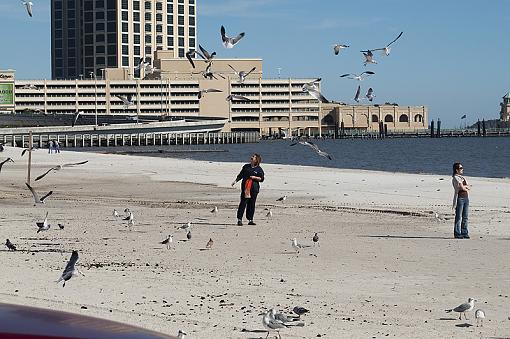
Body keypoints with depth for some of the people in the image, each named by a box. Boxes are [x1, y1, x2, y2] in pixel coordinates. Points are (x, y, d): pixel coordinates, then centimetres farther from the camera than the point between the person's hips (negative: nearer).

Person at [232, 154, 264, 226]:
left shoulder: (259, 169, 4)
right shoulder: (246, 166, 12)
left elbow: (261, 179, 2)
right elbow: (240, 175, 19)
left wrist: (255, 177, -12)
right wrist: (235, 181, 10)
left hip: (254, 188, -1)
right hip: (245, 187, 1)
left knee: (251, 204, 2)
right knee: (243, 203, -6)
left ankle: (250, 220, 10)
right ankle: (239, 219, -7)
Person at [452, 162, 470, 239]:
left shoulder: (462, 177, 19)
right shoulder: (455, 178, -6)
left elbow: (468, 187, 13)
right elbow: (461, 188, -16)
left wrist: (464, 187, -4)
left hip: (466, 198, 8)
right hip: (460, 198, -8)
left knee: (465, 217, 8)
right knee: (458, 217, -5)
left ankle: (464, 233, 12)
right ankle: (457, 234, -2)